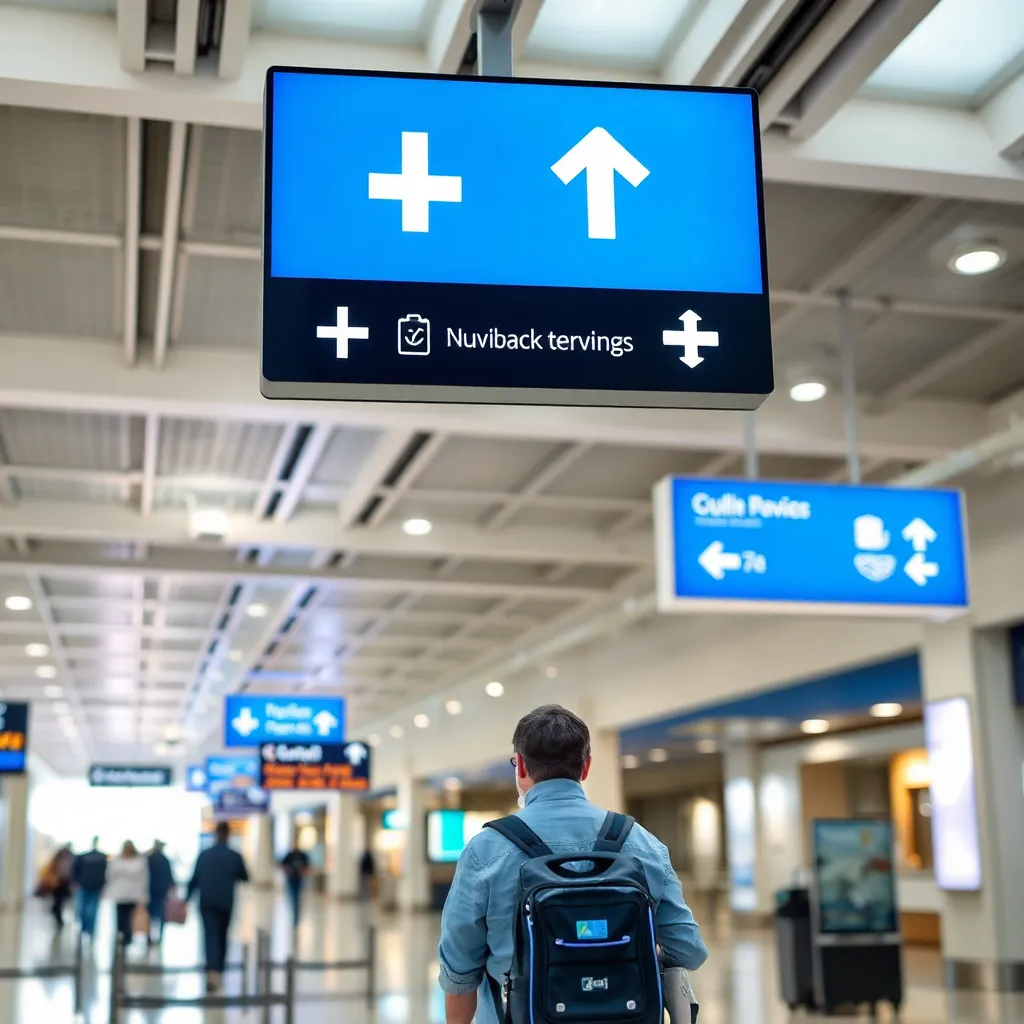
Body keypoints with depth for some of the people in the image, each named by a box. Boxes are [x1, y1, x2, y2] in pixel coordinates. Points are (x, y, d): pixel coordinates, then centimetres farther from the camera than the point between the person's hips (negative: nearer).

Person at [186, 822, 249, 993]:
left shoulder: (204, 855, -1)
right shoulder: (235, 857, -4)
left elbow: (194, 880, 2)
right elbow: (245, 878, 9)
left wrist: (187, 898, 10)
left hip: (207, 902, 0)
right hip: (226, 902, 0)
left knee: (211, 936, -6)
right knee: (222, 937, 16)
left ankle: (212, 971, -24)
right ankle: (218, 971, 24)